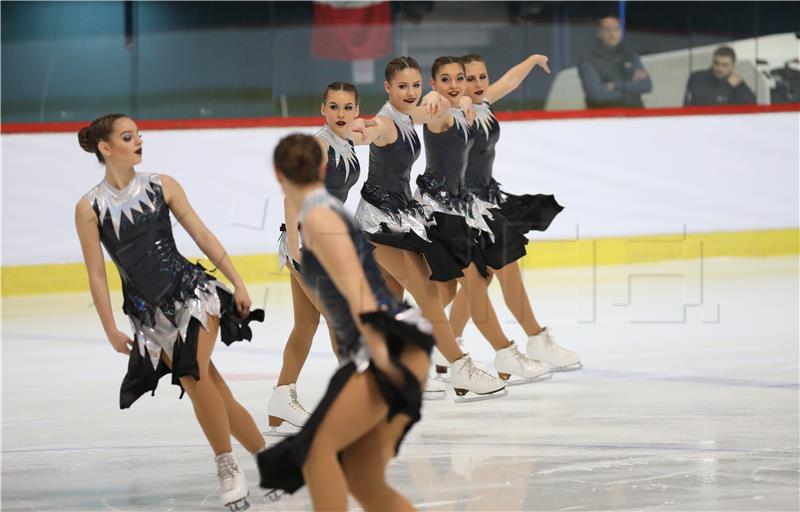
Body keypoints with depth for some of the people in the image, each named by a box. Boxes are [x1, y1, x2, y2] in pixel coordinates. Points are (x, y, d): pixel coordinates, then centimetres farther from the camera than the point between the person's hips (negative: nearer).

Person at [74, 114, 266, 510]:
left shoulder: (161, 186, 2)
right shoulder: (89, 208, -2)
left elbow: (202, 235, 6)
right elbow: (96, 273, 1)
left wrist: (237, 283, 4)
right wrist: (110, 330, -1)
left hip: (191, 290, -1)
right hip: (149, 310, 1)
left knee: (195, 376, -20)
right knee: (209, 390, -2)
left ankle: (227, 465, -5)